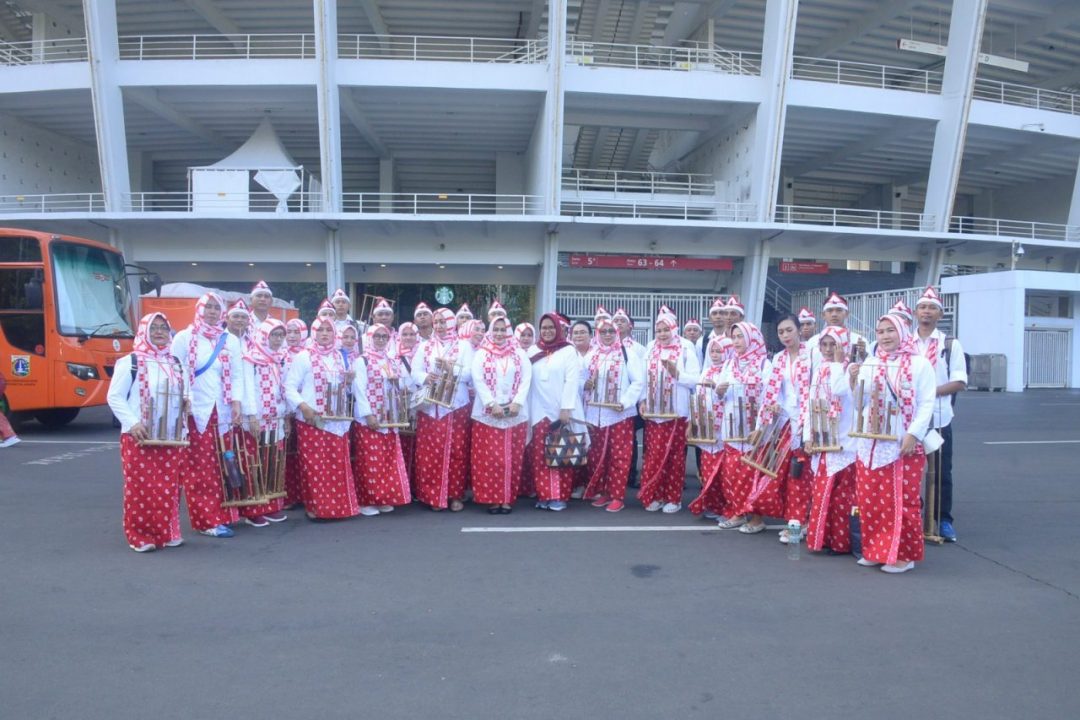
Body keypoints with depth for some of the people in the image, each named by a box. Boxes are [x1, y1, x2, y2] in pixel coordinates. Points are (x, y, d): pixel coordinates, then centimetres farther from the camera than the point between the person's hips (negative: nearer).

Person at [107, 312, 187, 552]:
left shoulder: (175, 363, 13)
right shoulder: (130, 362, -4)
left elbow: (183, 396, 21)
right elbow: (114, 397, -5)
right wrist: (132, 423, -16)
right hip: (139, 437, -4)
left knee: (169, 488, 7)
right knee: (140, 487, -3)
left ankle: (168, 532, 18)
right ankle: (140, 535, 8)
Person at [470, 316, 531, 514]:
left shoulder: (520, 354, 11)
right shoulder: (481, 354, 7)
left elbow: (526, 380, 3)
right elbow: (478, 380, -3)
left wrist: (517, 403, -11)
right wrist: (492, 404, -13)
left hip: (515, 414, 1)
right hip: (487, 414, -1)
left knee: (512, 458, 2)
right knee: (488, 458, -3)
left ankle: (507, 499, 9)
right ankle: (492, 498, 4)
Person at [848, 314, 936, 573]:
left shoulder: (920, 364, 0)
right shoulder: (869, 364, 11)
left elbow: (927, 404, -5)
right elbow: (859, 405, 11)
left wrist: (914, 434, -15)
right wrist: (853, 381, -5)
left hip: (905, 444, -4)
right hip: (871, 443, 4)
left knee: (902, 501, -1)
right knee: (870, 499, 7)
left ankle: (904, 554, 11)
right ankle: (875, 550, 20)